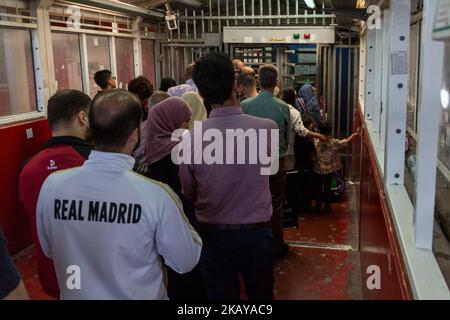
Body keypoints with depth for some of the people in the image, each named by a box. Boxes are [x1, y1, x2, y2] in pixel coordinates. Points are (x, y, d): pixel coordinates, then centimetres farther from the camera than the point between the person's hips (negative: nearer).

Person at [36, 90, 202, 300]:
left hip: (76, 294, 3)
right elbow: (186, 262, -15)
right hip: (139, 295, -3)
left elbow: (49, 251, 0)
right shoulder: (156, 195, -28)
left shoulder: (51, 186, -17)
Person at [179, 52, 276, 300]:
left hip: (212, 235, 0)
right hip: (255, 234, 0)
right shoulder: (267, 129, -18)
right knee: (261, 296, 22)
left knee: (221, 297, 17)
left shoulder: (190, 138, -16)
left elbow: (188, 194, -2)